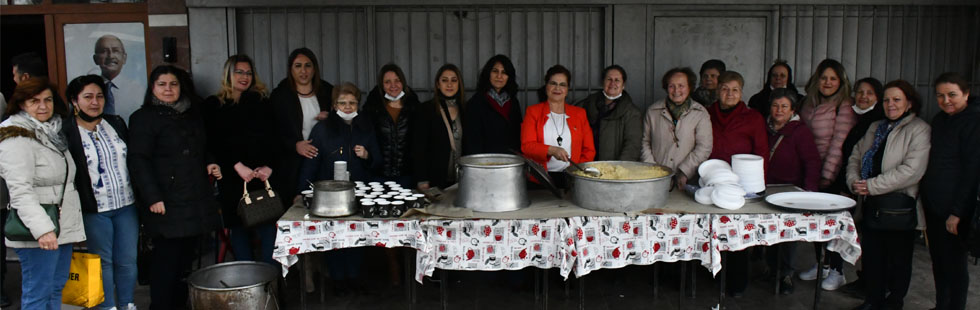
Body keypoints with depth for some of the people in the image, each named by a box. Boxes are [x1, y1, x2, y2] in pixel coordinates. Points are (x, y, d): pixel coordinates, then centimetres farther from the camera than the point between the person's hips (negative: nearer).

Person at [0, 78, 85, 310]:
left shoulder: (53, 132, 15)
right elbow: (20, 191, -21)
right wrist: (42, 229, -30)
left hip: (63, 227, 9)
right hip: (38, 232, -8)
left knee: (56, 289, 14)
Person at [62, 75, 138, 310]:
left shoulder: (117, 123, 8)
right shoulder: (65, 132, -6)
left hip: (126, 205, 4)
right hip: (94, 211, -4)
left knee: (128, 260, 9)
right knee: (103, 261, 6)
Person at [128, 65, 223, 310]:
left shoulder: (192, 115, 19)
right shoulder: (144, 118, -3)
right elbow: (139, 160, -11)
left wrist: (209, 164, 10)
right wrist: (153, 197, -18)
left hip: (196, 200, 7)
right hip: (168, 203, -7)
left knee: (186, 255, 8)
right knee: (167, 256, -5)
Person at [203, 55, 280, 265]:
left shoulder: (261, 102, 14)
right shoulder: (213, 105, 7)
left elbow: (275, 138, 8)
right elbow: (213, 143, -1)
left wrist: (269, 166, -7)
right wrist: (237, 166, -12)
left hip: (264, 176, 1)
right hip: (233, 178, -1)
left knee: (268, 227, -5)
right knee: (239, 227, 2)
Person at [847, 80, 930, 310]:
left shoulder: (919, 130, -8)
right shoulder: (876, 128, 16)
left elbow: (912, 170, -18)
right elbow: (855, 156, 16)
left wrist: (873, 185, -19)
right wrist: (854, 181, -5)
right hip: (872, 203, 6)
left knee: (898, 256, 7)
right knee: (871, 252, 10)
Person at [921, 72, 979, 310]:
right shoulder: (939, 121, 13)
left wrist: (957, 212, -16)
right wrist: (924, 200, 11)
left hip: (955, 207, -7)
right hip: (933, 205, 7)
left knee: (954, 264, 1)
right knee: (938, 262, 15)